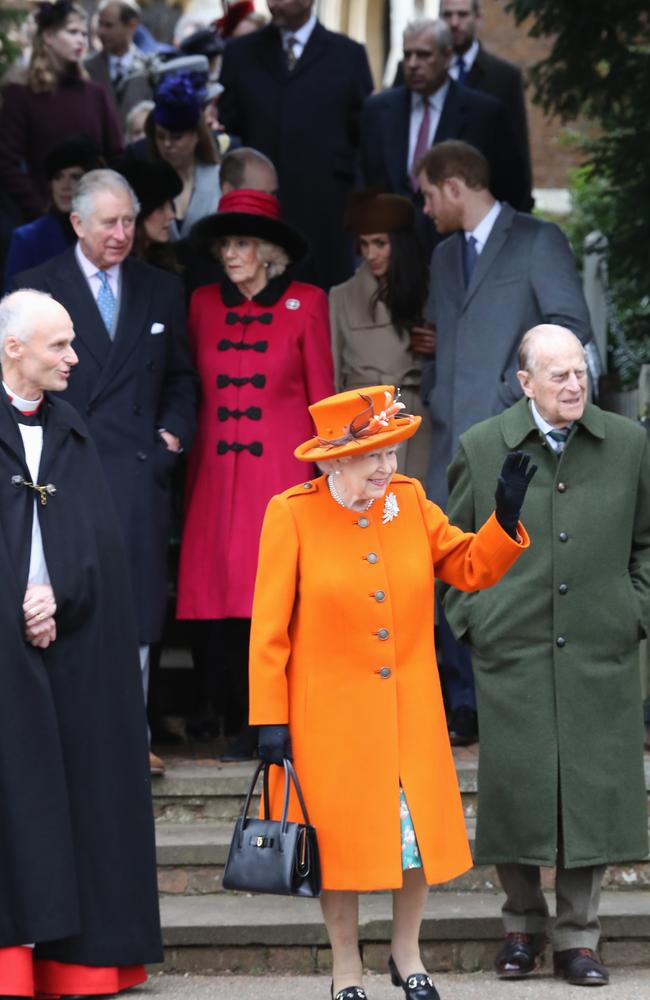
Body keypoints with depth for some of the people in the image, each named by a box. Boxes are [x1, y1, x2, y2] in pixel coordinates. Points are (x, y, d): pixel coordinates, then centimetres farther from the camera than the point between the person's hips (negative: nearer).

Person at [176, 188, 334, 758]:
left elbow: (322, 393, 7)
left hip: (283, 466, -3)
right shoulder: (204, 304, 11)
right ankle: (242, 726, 5)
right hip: (217, 470, 3)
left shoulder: (305, 303, 3)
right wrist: (191, 477, 9)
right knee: (218, 592, -5)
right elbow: (194, 389, 14)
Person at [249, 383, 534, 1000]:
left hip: (410, 711, 3)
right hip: (330, 714, -3)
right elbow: (269, 627, -8)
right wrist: (269, 719, -10)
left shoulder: (410, 501, 1)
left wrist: (506, 516, -10)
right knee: (339, 838, 5)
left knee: (419, 829, 7)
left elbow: (470, 569, 8)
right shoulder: (292, 513, -10)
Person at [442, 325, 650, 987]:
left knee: (593, 789, 0)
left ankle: (578, 937, 11)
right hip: (511, 652, -1)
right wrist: (469, 617, 3)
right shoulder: (480, 448, 2)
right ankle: (522, 925, 19)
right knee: (514, 785, 0)